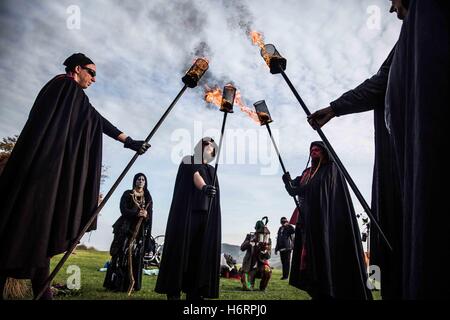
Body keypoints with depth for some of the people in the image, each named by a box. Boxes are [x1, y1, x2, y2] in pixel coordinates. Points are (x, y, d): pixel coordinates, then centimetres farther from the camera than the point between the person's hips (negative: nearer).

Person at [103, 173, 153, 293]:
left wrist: (146, 214, -16)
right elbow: (123, 209, -7)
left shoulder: (148, 197, 15)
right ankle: (116, 283, -4)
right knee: (122, 254, -8)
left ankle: (132, 284, 5)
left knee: (136, 256, 0)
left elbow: (150, 213, 8)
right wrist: (137, 213, -21)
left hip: (140, 230, 3)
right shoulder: (127, 194, 5)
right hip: (126, 228, -3)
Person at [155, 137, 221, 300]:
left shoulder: (212, 170, 23)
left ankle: (195, 292, 2)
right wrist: (204, 187, -36)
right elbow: (195, 177, -16)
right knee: (182, 247, -7)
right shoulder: (188, 160, 5)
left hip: (206, 215, 5)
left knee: (202, 251, -1)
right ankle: (173, 290, -1)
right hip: (188, 212, -5)